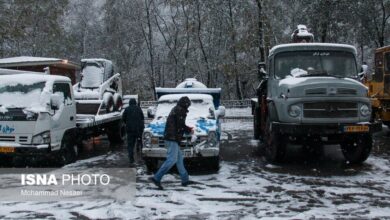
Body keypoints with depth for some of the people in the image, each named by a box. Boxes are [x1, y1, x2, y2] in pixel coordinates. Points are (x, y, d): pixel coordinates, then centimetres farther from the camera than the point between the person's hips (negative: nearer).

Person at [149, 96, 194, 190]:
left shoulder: (175, 109, 19)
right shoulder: (180, 110, -11)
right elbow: (180, 126, -15)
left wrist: (187, 128, 25)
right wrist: (189, 130, 2)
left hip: (170, 138, 11)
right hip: (173, 139, -11)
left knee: (179, 159, 14)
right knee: (171, 160, -13)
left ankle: (185, 179, 19)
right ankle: (156, 178, -15)